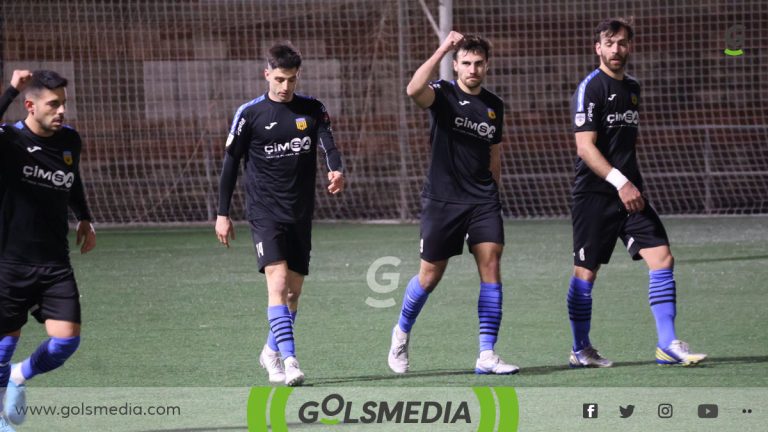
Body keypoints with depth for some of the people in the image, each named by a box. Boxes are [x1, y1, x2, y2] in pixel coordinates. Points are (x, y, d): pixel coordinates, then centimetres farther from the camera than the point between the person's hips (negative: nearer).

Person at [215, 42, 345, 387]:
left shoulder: (313, 110, 4)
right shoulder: (250, 114, -2)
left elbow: (328, 143, -12)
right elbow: (231, 163, 4)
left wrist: (337, 170, -35)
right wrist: (222, 213, 2)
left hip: (301, 213, 4)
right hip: (264, 212, -4)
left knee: (294, 289, 9)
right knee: (277, 279, -19)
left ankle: (272, 352, 30)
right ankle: (289, 359, -25)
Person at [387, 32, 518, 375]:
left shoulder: (494, 106, 10)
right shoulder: (443, 94, -5)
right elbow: (414, 91, -30)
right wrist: (442, 50, -31)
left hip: (483, 201, 4)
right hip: (442, 200, -4)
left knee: (491, 265, -10)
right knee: (431, 275, 3)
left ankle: (487, 356, -9)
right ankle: (401, 334, 31)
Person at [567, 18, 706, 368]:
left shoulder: (632, 87, 14)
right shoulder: (590, 89, -10)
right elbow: (585, 146, -17)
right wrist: (620, 182, -24)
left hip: (630, 194, 6)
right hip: (594, 194, -6)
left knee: (662, 258, -6)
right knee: (586, 271, 2)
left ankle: (667, 345, -4)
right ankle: (580, 350, 16)